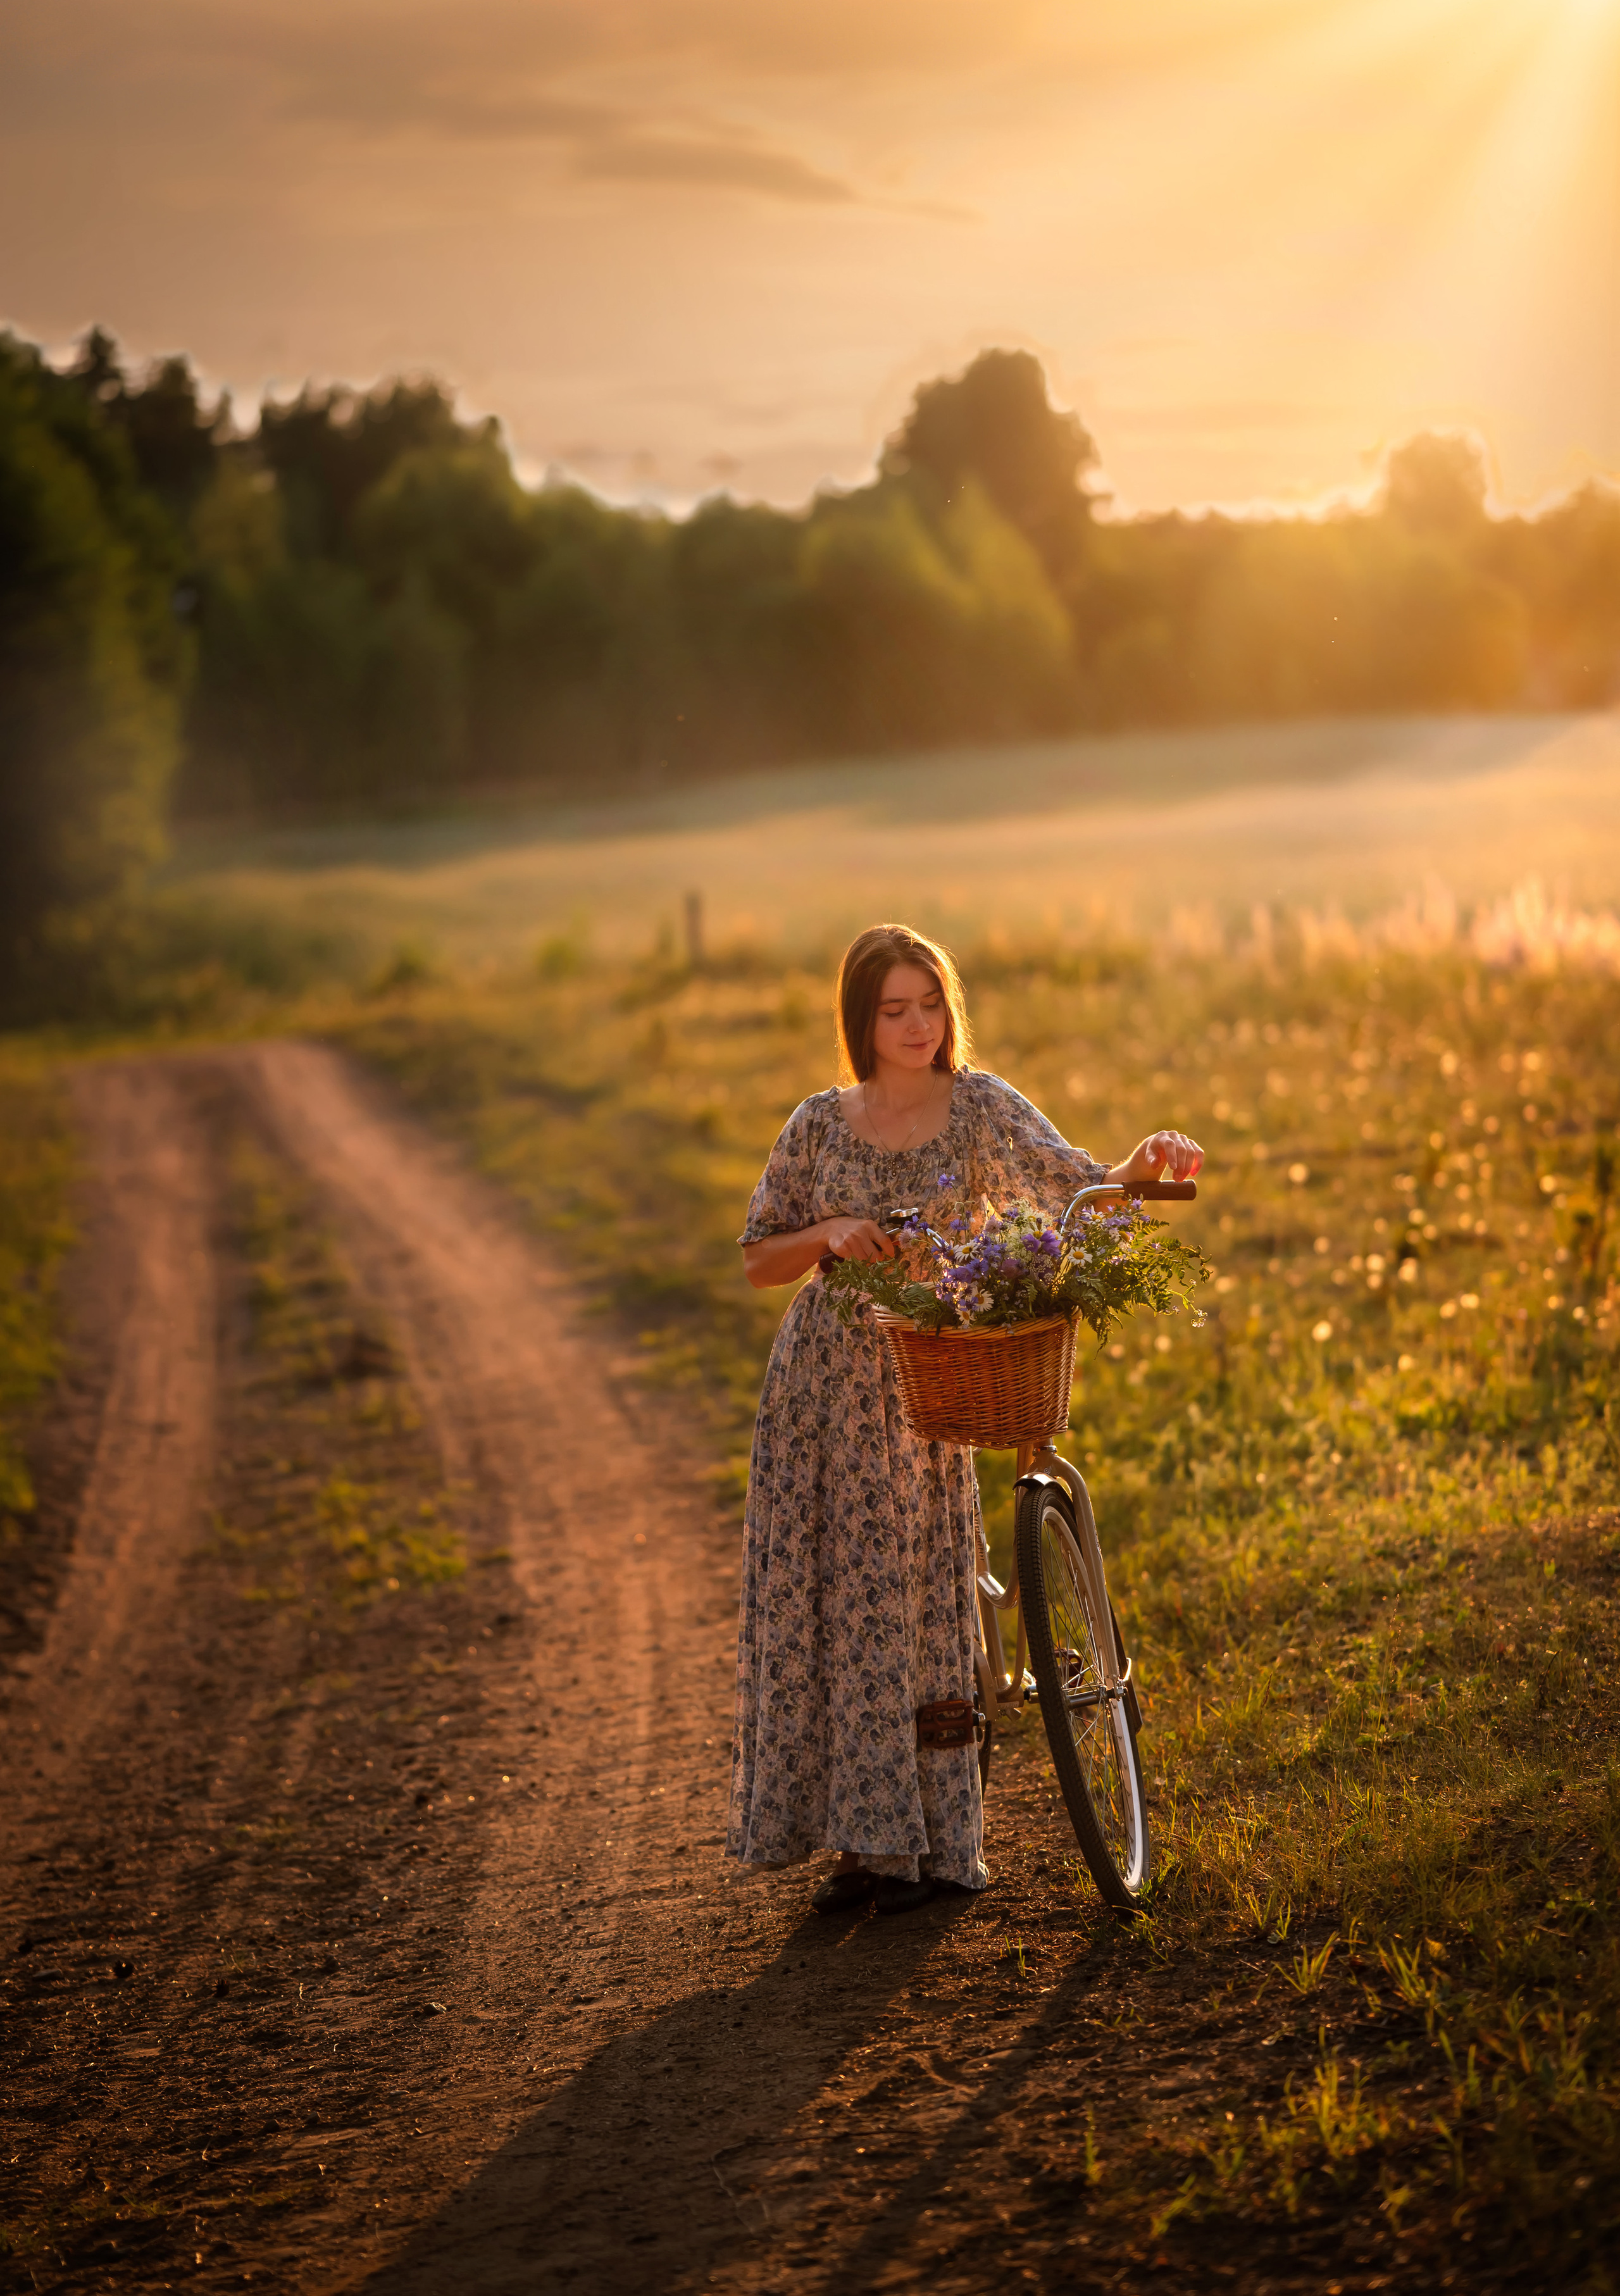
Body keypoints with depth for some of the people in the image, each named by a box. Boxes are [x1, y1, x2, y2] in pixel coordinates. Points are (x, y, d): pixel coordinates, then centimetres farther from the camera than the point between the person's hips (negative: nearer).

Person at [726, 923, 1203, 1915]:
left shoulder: (982, 1108, -2)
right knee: (816, 1604, 3)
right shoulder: (823, 1124, 3)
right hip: (820, 1386, 2)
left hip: (925, 1394, -2)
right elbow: (761, 1262, 7)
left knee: (917, 1607, 0)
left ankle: (906, 1841, 11)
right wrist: (828, 1233, -12)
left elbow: (1081, 1191, -12)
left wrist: (1147, 1162, -32)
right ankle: (864, 1837, 14)